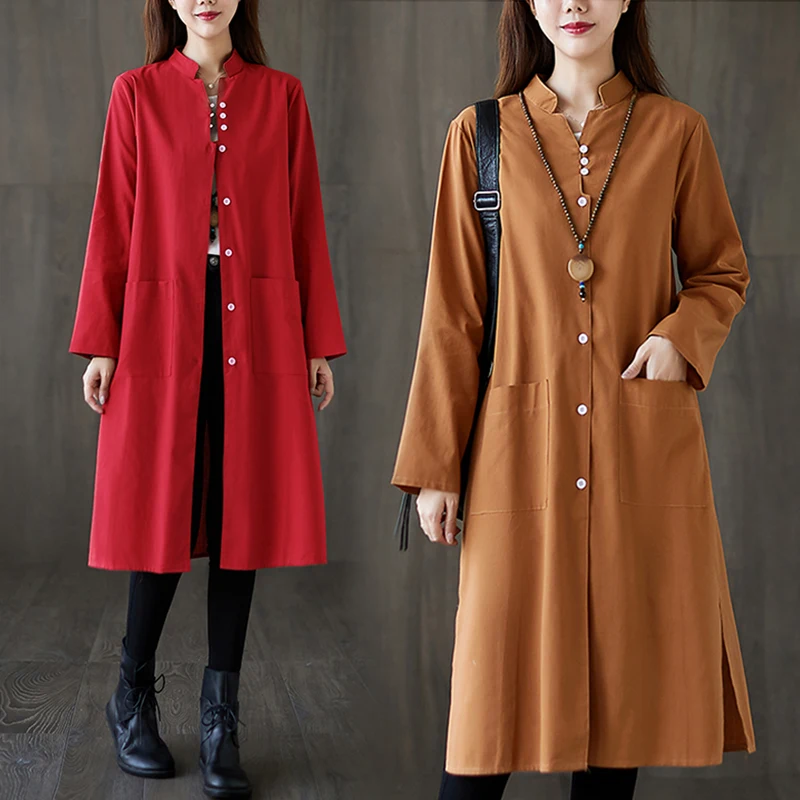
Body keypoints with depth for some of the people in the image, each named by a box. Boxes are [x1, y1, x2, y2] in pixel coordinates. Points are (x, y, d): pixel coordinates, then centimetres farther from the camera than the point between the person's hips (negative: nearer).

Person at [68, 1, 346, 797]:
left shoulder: (281, 96, 9)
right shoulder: (137, 93, 5)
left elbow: (304, 225, 8)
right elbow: (113, 222, 3)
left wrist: (319, 343, 5)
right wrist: (99, 343, -1)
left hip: (258, 338, 1)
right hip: (163, 333, -1)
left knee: (240, 516, 3)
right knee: (163, 517, 2)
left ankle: (221, 721, 14)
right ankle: (133, 699, 23)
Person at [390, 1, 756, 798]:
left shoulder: (675, 131, 4)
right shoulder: (480, 135, 3)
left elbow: (721, 270, 14)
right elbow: (452, 315, 2)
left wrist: (682, 336, -8)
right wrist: (432, 466, -2)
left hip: (646, 448, 1)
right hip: (524, 443, -1)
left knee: (627, 659, 6)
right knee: (497, 677, 1)